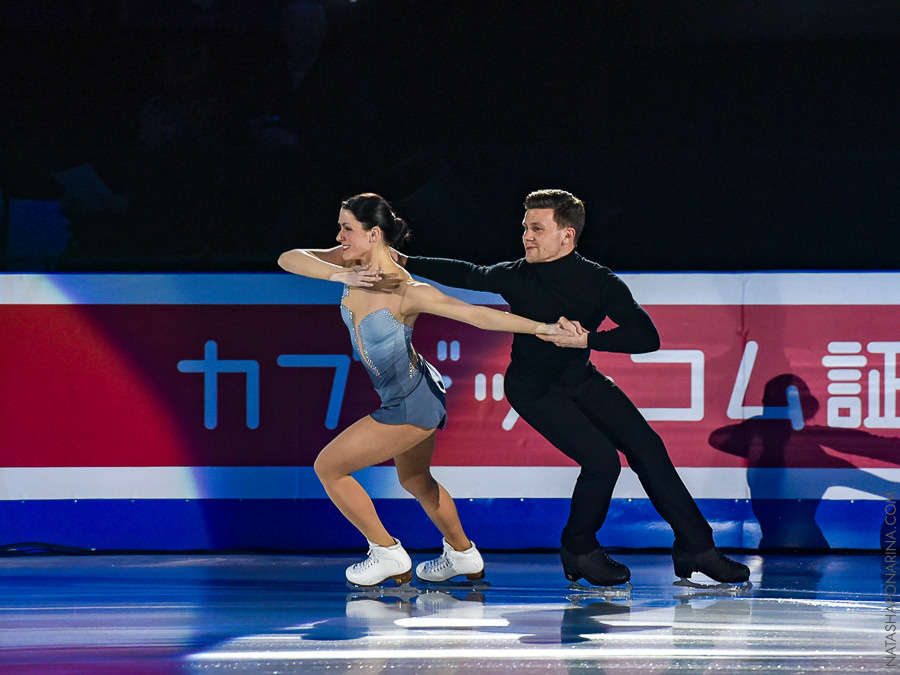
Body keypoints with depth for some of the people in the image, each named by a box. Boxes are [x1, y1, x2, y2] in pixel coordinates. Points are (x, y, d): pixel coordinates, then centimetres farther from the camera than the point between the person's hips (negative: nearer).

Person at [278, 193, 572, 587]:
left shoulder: (406, 290, -30)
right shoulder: (352, 263, -10)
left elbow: (476, 314, -30)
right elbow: (289, 259, -17)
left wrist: (542, 329, -35)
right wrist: (339, 275, -33)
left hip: (411, 404, -9)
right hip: (410, 396, 9)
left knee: (328, 468, -1)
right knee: (414, 480, 30)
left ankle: (389, 556, 11)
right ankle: (463, 555, 50)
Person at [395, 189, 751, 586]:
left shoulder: (600, 283, -19)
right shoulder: (516, 277, -18)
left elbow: (648, 337, -26)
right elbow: (466, 275, 1)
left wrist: (587, 339, -37)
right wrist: (405, 263, 1)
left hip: (581, 378, 3)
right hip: (532, 388, -3)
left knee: (647, 447, -5)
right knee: (601, 460, -20)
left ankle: (695, 549, 6)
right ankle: (578, 551, 3)